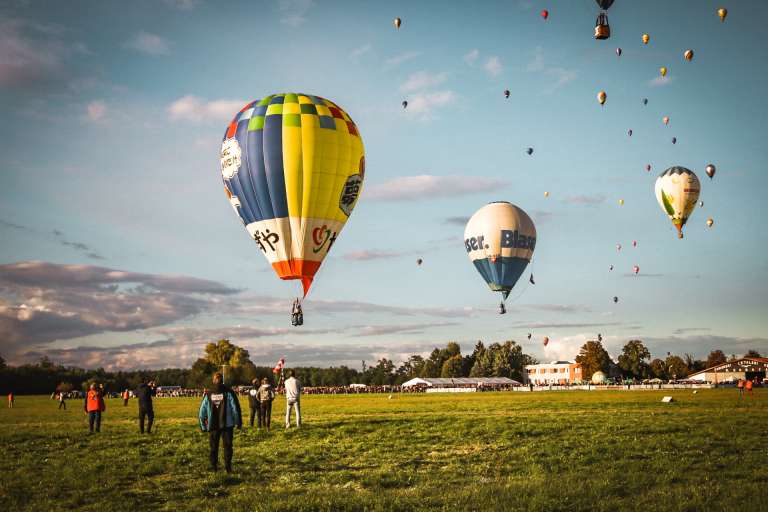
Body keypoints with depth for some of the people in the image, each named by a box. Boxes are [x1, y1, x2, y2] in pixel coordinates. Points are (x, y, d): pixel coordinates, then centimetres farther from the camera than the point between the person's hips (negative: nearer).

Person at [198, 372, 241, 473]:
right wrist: (238, 423, 1)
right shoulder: (228, 392, -7)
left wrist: (203, 426, 13)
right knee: (227, 446, 6)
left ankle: (214, 467, 16)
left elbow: (202, 411, 4)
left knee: (214, 447, 15)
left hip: (213, 426, 2)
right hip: (227, 425, -2)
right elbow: (235, 408, -8)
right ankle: (228, 467, 0)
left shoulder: (208, 394, 0)